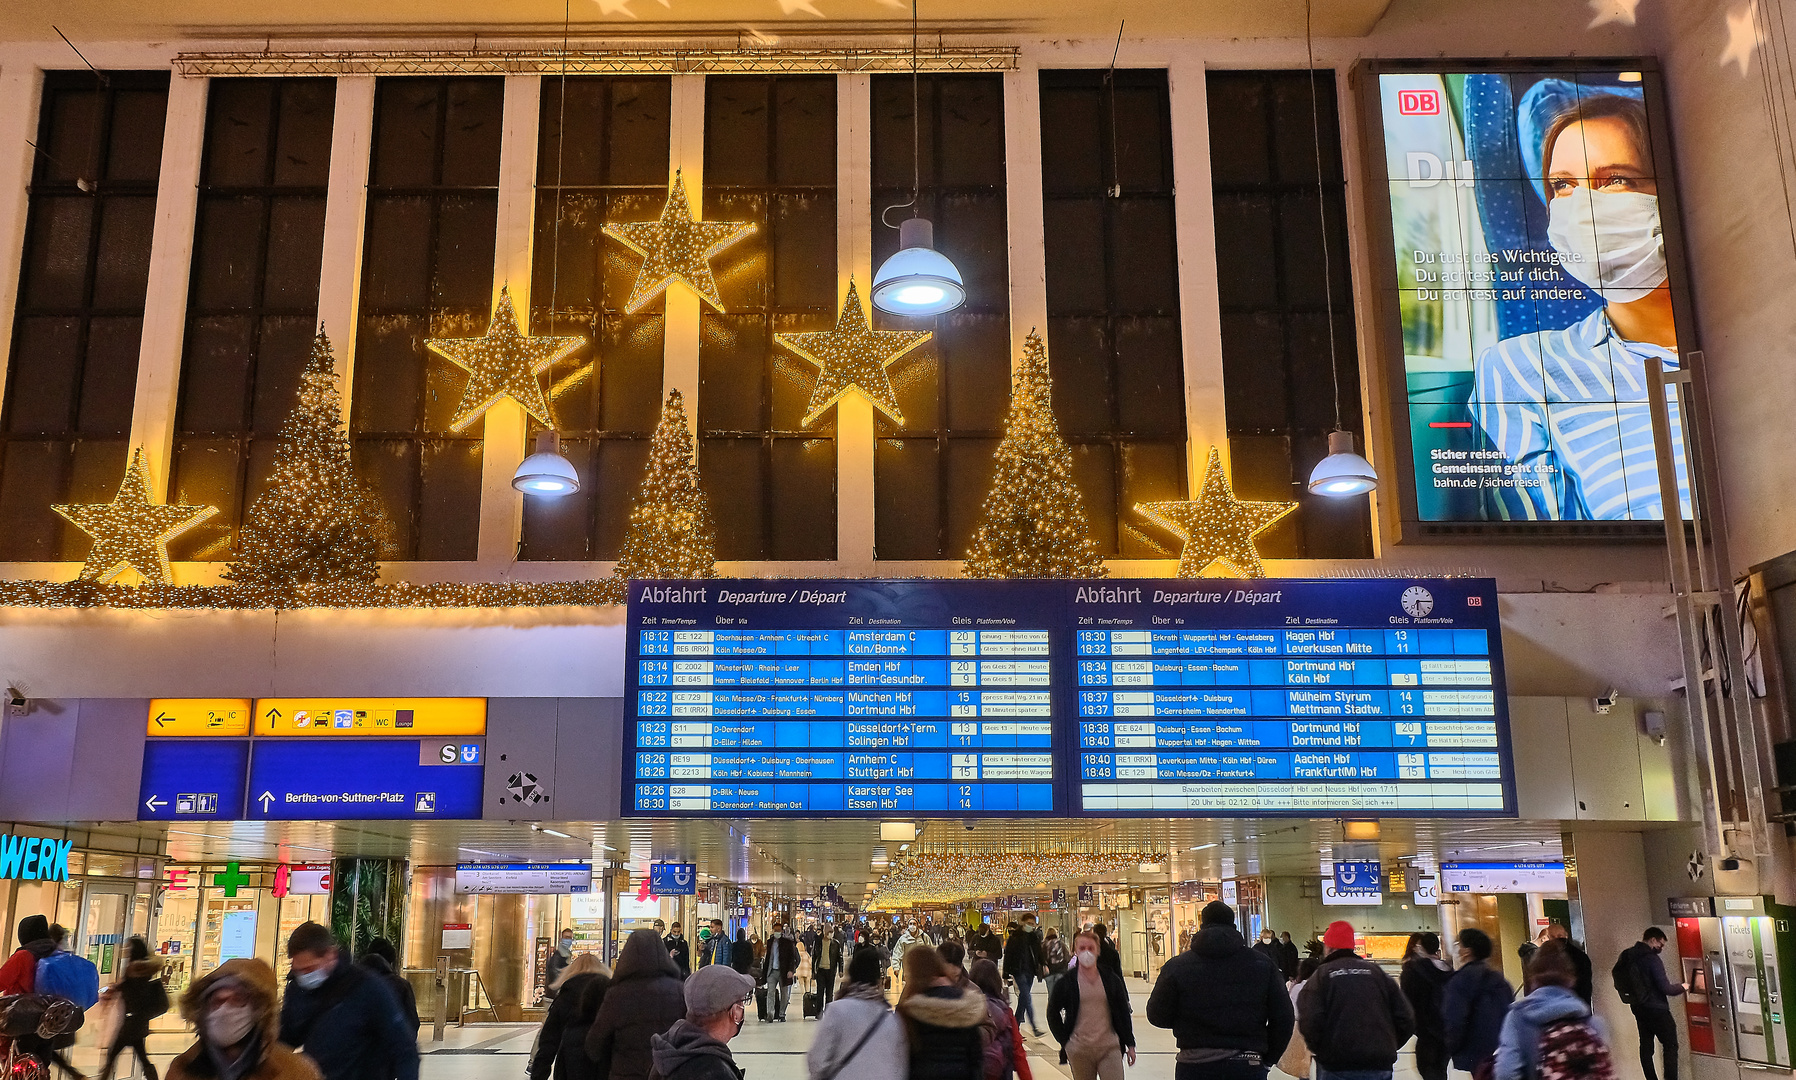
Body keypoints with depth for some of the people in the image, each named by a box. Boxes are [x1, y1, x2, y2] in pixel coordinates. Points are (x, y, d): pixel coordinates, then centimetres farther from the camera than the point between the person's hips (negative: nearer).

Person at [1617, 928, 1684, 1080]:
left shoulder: (1627, 957, 6)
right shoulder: (1652, 959, -18)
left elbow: (1618, 984, 12)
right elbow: (1665, 988, -17)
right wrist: (1681, 987, 0)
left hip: (1638, 1008, 7)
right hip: (1656, 1009, -7)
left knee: (1646, 1045, 10)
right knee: (1671, 1045, 0)